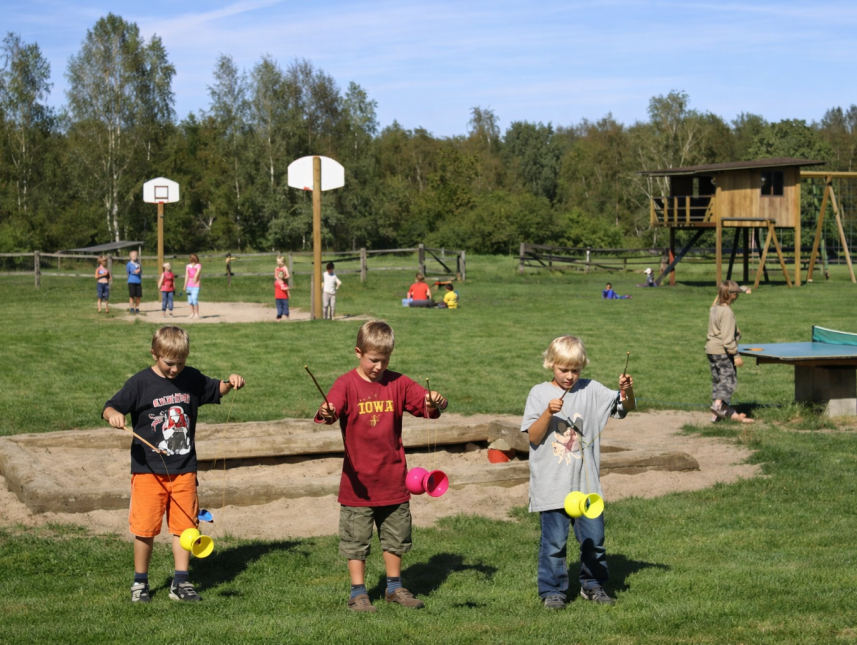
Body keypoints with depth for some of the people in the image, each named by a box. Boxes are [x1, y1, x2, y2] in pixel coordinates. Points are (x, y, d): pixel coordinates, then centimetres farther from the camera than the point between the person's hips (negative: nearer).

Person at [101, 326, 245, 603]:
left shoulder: (192, 379, 5)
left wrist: (230, 382, 1)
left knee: (184, 525, 6)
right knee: (145, 528, 0)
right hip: (148, 470, -3)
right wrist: (113, 414, -32)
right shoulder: (140, 383, -7)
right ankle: (140, 582, 17)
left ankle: (180, 583, 17)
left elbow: (216, 390, 22)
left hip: (184, 469, 4)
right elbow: (109, 407, -9)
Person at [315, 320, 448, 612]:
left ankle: (395, 587, 31)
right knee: (356, 539, 5)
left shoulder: (398, 383, 3)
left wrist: (435, 402, -23)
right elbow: (332, 408, -25)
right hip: (358, 481, -4)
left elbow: (425, 403, 0)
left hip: (393, 479, 4)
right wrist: (327, 413, -48)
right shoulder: (347, 384, -9)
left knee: (396, 536, 16)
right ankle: (358, 593, 16)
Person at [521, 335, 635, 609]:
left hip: (586, 484, 2)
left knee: (594, 537, 8)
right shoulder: (539, 394, -1)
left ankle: (593, 584, 26)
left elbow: (626, 407, 0)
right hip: (551, 486, -2)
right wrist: (548, 413, -21)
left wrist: (628, 391, -21)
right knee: (554, 540, 1)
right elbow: (533, 437, -7)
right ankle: (552, 590, 14)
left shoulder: (591, 390, 4)